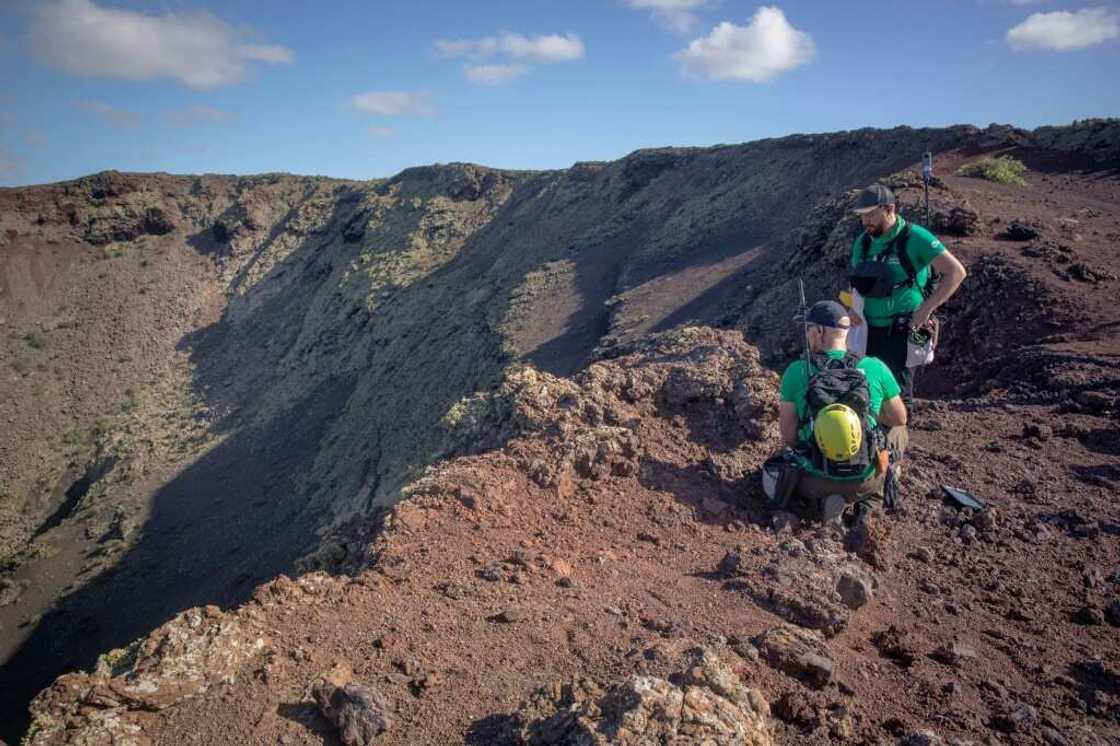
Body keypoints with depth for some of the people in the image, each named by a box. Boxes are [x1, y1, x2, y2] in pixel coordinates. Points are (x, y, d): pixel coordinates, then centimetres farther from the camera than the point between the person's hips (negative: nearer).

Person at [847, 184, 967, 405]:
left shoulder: (914, 238, -10)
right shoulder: (862, 242, 8)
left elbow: (956, 272, -12)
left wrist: (926, 309, -18)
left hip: (902, 332, -6)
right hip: (869, 331, 6)